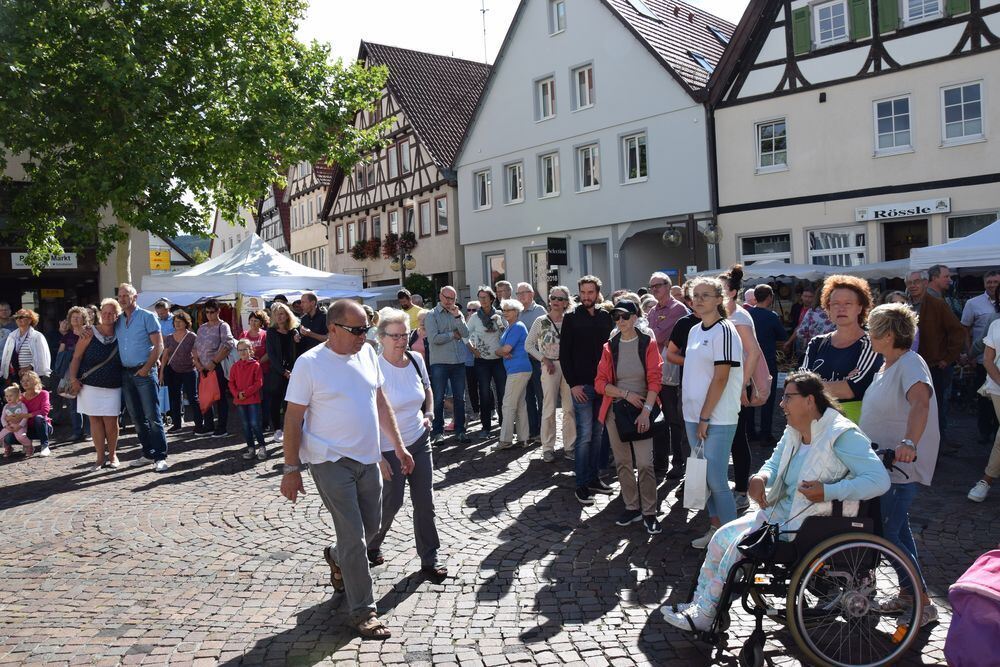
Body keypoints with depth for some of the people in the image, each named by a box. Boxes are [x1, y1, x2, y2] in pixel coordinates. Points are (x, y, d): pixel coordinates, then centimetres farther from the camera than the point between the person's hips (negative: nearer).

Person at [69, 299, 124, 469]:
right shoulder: (90, 333, -3)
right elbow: (77, 357, -1)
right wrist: (73, 378, -8)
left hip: (113, 387, 1)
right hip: (91, 385, -1)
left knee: (111, 422, 0)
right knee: (95, 420, 3)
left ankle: (112, 454, 18)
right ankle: (100, 456, 12)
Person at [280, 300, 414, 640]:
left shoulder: (367, 353, 5)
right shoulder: (309, 363, -12)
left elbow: (381, 402, 14)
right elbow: (293, 419, -9)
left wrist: (398, 446, 13)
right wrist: (291, 469, -10)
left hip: (367, 458, 6)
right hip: (331, 462, -6)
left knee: (370, 526, 17)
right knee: (354, 537, -5)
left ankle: (336, 557, 48)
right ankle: (363, 612, 10)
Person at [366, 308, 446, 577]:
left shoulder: (416, 360, -1)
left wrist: (429, 414, 4)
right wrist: (377, 457, -18)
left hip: (419, 441, 5)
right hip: (389, 448, -5)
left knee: (425, 501, 8)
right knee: (391, 503, 7)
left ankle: (429, 558, 21)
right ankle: (371, 545, 37)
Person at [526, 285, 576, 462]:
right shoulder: (541, 322, 0)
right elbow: (528, 345, 2)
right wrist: (544, 359, -6)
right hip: (550, 367, -2)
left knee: (570, 408, 3)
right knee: (549, 408, -1)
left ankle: (569, 446, 13)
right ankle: (548, 448, 7)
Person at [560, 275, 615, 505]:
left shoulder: (606, 317, 8)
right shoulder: (571, 318, -2)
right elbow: (564, 354, -3)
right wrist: (572, 384, -9)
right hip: (581, 385, -4)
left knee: (598, 434, 10)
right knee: (584, 435, -4)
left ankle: (593, 478, 21)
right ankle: (582, 484, 4)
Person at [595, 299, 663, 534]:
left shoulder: (648, 343, -2)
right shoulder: (610, 347, 5)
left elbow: (655, 380, -6)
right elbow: (600, 383, 3)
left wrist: (646, 411, -14)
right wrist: (626, 394, -10)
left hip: (641, 410, -3)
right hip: (615, 410, 3)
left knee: (645, 463, -7)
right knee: (622, 462, 9)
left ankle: (649, 513, 4)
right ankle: (632, 508, 21)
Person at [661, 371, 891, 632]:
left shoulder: (842, 435, -16)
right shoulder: (793, 432, 9)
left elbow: (880, 480, -22)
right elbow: (773, 464, 16)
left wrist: (829, 492, -29)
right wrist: (760, 478, -9)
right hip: (785, 510, 9)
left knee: (744, 542, -20)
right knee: (723, 535, -2)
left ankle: (704, 615, -8)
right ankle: (699, 603, 5)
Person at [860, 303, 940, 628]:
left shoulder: (910, 364, -20)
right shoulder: (887, 366, 10)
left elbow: (921, 401, -39)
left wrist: (909, 443, -51)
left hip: (901, 467, -10)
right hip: (884, 463, 10)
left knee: (888, 533, -7)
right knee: (897, 528, 17)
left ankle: (923, 603, 4)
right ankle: (908, 594, 29)